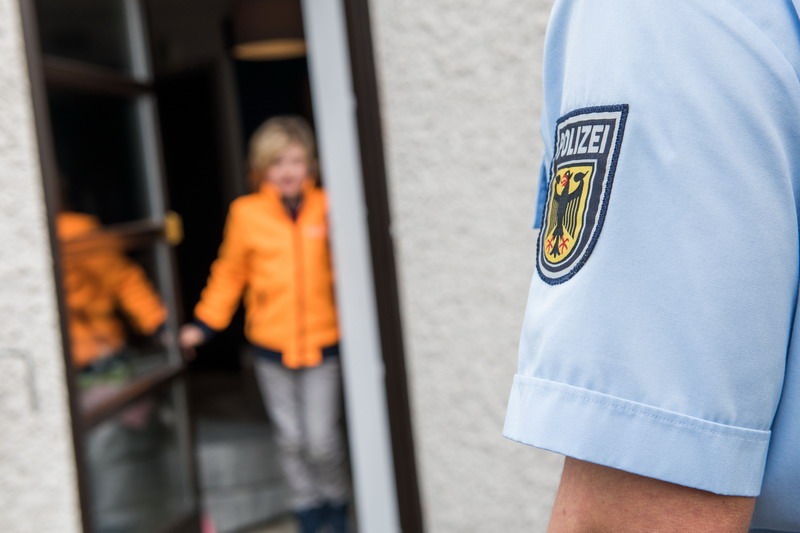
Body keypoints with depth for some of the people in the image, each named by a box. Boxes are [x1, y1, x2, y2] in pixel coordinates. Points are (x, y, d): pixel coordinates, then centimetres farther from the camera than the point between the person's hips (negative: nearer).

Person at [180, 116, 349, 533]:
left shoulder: (327, 207, -4)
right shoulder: (246, 213, -3)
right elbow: (230, 273, 5)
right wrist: (204, 324, 4)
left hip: (322, 342, -1)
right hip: (271, 344, 1)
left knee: (321, 439, -2)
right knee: (290, 439, 11)